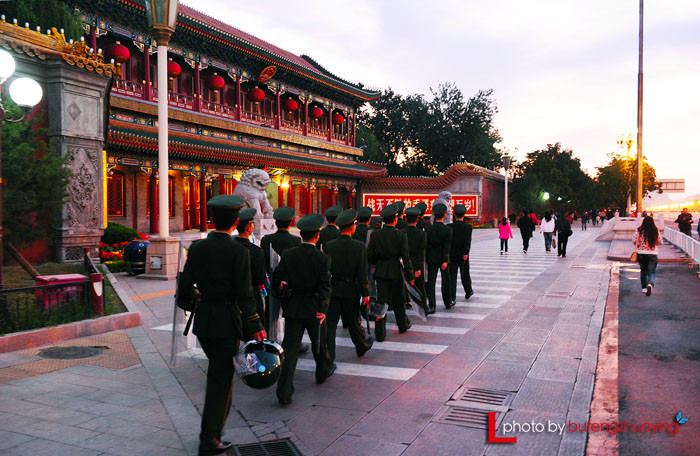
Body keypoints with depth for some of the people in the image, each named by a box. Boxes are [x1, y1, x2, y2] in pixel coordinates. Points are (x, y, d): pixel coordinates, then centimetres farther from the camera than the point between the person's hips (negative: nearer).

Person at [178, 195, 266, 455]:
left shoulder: (197, 248, -1)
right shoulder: (239, 252, -16)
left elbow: (184, 288, 3)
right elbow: (244, 295, -18)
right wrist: (256, 327, -11)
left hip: (202, 319, 5)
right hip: (227, 322, -5)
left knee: (218, 371, 26)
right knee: (221, 378, 6)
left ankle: (218, 418, 44)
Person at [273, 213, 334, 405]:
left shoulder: (287, 255, -4)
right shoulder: (323, 258, -10)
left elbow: (276, 281, -1)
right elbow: (325, 286, -17)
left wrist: (284, 300, 13)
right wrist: (322, 310, -18)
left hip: (293, 308, 1)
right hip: (314, 308, -1)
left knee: (290, 348, 2)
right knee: (319, 343, 22)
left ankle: (284, 392, -5)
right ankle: (323, 371, 46)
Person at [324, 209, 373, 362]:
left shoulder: (329, 245, -6)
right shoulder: (360, 246, -11)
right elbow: (362, 273, -10)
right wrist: (365, 294, -2)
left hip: (333, 289, 1)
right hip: (351, 290, -1)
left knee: (330, 323, 4)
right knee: (353, 322, 17)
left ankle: (328, 357, 4)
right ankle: (362, 347, 41)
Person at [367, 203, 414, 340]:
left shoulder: (375, 234, -7)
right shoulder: (401, 236, -12)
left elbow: (369, 255, -2)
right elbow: (406, 257, -10)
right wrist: (410, 276, -2)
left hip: (381, 272, 1)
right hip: (396, 272, -1)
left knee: (381, 301, 4)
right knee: (398, 300, 17)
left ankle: (380, 333, 3)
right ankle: (403, 325, 37)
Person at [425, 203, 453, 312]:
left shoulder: (429, 228, -6)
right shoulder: (448, 230, -10)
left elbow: (426, 245, -2)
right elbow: (447, 247, -14)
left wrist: (426, 258, 6)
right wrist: (445, 261, -14)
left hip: (431, 258, 1)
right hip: (443, 258, -1)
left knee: (431, 281, 1)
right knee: (445, 280, 16)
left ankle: (431, 306, -4)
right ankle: (448, 302, 29)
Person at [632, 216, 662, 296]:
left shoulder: (639, 230, -6)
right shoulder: (655, 231, -4)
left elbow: (634, 241, -8)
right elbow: (660, 242, 3)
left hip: (641, 254, 1)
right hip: (653, 254, -1)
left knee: (643, 271, 19)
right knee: (652, 272, 4)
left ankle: (644, 287, 26)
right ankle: (650, 284, -24)